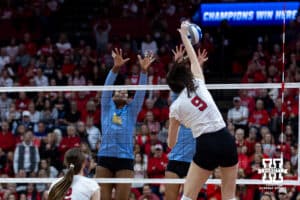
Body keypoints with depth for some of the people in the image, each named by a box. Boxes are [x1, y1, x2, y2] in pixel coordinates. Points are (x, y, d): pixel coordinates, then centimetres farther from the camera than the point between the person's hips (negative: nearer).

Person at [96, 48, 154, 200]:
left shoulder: (131, 110, 15)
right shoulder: (107, 107, 13)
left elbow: (140, 92, 2)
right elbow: (107, 87, -2)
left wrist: (143, 70, -14)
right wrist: (116, 68, -18)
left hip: (125, 160, 0)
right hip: (105, 158, 0)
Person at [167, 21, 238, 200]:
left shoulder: (176, 107, 4)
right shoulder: (198, 84, 8)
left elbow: (172, 144, 14)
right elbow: (194, 59, 28)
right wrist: (184, 35, 39)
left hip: (206, 146, -3)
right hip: (226, 140, 3)